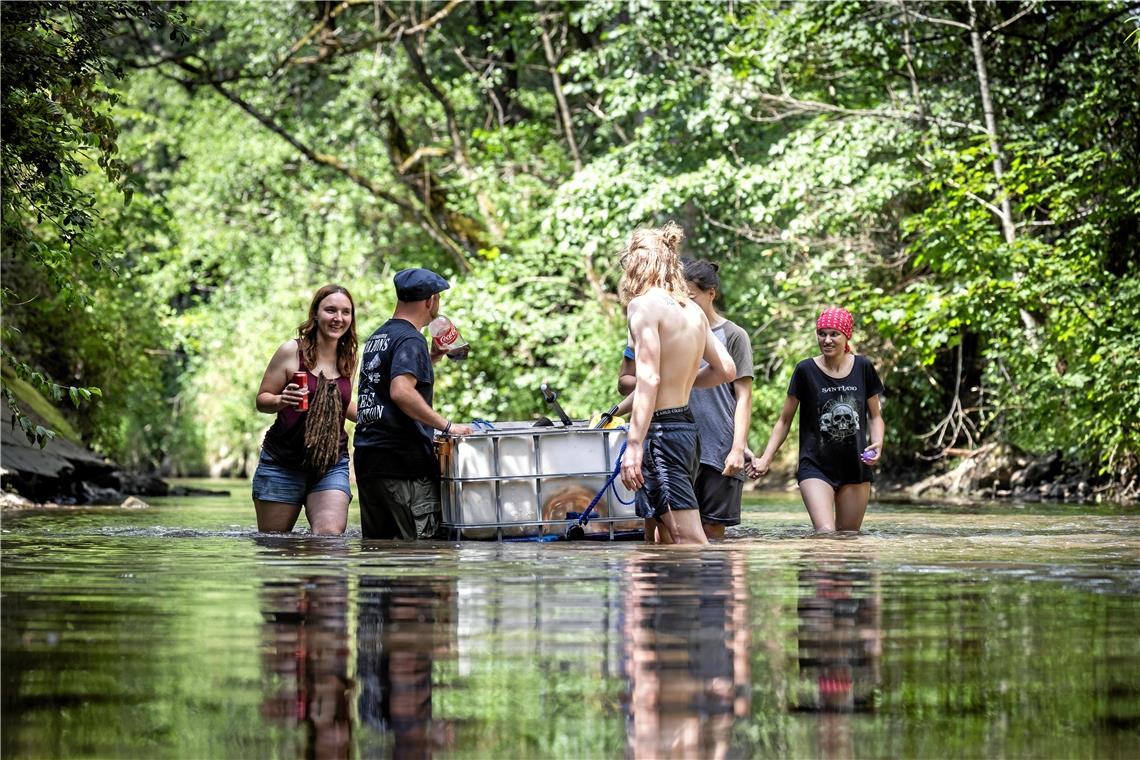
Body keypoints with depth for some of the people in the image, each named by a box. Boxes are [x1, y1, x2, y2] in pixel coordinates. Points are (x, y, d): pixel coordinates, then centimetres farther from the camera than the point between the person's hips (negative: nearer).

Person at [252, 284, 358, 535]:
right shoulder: (292, 351, -5)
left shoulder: (348, 359, 9)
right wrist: (283, 400, -23)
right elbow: (262, 400, -2)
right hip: (283, 463, -3)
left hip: (332, 464, 3)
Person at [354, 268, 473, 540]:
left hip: (367, 457, 9)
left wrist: (433, 357, 28)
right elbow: (401, 392, -25)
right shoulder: (410, 340, -10)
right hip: (403, 459, -9)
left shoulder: (376, 337, 19)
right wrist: (447, 426, -22)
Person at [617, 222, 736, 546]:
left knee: (690, 542, -14)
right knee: (656, 540, 16)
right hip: (687, 425, 9)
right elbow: (726, 370, 16)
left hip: (660, 430, -9)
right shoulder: (692, 310, 12)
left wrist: (633, 446, -22)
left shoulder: (643, 304, -11)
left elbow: (649, 379, -19)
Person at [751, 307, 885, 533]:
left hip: (855, 468, 3)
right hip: (815, 467, -3)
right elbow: (784, 421, 3)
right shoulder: (806, 371, -5)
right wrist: (766, 459, -6)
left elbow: (875, 416, 12)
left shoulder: (863, 368, 1)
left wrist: (877, 443, -8)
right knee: (826, 532, -21)